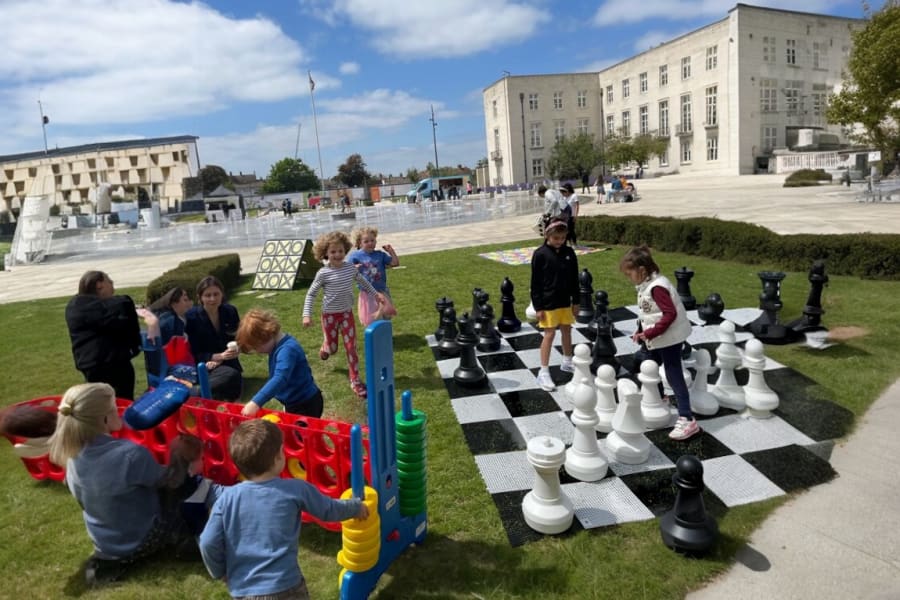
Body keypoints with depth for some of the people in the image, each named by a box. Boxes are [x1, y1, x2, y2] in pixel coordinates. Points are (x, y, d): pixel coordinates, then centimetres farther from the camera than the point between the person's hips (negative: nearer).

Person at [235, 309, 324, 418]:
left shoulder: (287, 350, -29)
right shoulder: (279, 346, 3)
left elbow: (280, 379, -43)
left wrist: (256, 402, -51)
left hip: (306, 404, -10)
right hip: (294, 403, 10)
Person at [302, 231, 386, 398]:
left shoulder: (350, 268, -4)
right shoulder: (323, 273, -15)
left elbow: (363, 282, 16)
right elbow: (311, 294, -8)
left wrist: (376, 294, 18)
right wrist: (307, 315, -14)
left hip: (347, 313, 3)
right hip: (330, 314, -2)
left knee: (351, 346, 0)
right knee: (332, 348, 10)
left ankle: (355, 380, 9)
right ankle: (324, 349, 49)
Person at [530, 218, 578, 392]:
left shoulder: (569, 252, 1)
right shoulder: (540, 254, -13)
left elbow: (574, 278, 8)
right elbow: (535, 283, -11)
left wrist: (575, 301, 9)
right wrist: (538, 307, -12)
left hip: (565, 301, 5)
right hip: (548, 303, -5)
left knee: (567, 331, 16)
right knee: (549, 334, -3)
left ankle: (567, 362, 37)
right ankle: (543, 372, 5)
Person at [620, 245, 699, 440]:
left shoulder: (657, 287, -24)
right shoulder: (646, 286, 7)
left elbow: (670, 314, -28)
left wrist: (650, 333, -27)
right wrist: (641, 332, 4)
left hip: (669, 338, -10)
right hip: (657, 340, 10)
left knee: (674, 376, -8)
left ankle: (687, 420, -3)